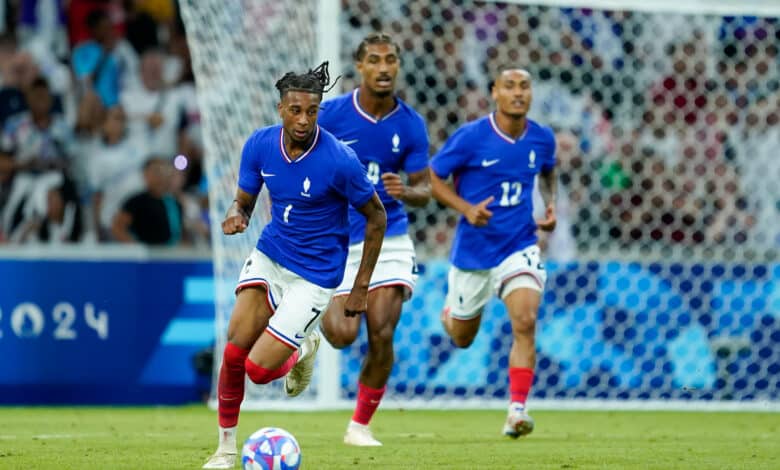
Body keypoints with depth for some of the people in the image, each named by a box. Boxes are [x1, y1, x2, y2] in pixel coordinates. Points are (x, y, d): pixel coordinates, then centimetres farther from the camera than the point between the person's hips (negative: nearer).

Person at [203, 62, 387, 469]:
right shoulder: (260, 145, -8)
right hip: (268, 256, 4)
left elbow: (376, 217, -8)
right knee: (233, 351, -11)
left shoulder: (338, 160, -22)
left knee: (259, 370, -11)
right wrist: (235, 215, -21)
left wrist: (361, 287, -6)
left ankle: (302, 349, 23)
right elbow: (244, 200, 6)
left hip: (314, 276, -4)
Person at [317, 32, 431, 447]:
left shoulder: (411, 125, -4)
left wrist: (405, 192, -21)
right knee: (343, 335, -13)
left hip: (388, 238, 1)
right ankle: (317, 314, 25)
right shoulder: (331, 114, -9)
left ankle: (360, 426, 10)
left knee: (382, 337, -8)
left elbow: (424, 190, 1)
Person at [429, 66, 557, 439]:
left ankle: (517, 410, -19)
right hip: (472, 251, -1)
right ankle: (450, 310, 52)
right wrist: (466, 209, -20)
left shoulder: (542, 139, -2)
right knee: (462, 338, 15)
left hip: (519, 247, 1)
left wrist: (551, 204, 3)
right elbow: (432, 177, -5)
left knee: (525, 323, -22)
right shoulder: (471, 137, -14)